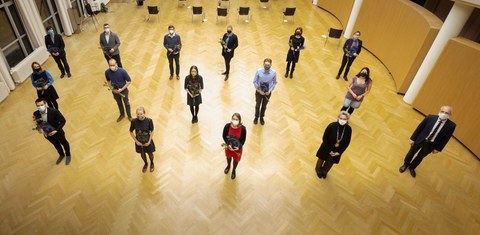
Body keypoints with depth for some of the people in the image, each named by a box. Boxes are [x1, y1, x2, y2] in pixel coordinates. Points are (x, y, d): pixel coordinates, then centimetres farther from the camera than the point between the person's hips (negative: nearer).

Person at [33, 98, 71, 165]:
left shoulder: (54, 111, -31)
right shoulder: (36, 114, -19)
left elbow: (63, 121, -21)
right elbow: (38, 123, 1)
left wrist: (56, 130, -28)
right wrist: (39, 128, -20)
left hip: (57, 133, -3)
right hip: (47, 134, 4)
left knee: (64, 143, 24)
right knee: (56, 145, 29)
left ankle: (68, 155, 54)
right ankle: (61, 155, 59)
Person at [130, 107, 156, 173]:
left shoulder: (149, 121, -25)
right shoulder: (134, 121, -21)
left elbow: (152, 131, -11)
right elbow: (131, 132, -7)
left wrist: (149, 141, -13)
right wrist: (136, 141, -9)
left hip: (147, 141, -1)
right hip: (139, 142, 1)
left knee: (150, 153, 22)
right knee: (142, 154, 24)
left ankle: (152, 163, 54)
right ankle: (146, 163, 56)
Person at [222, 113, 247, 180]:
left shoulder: (243, 128, -29)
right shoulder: (227, 126, -27)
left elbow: (243, 140, -17)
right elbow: (224, 136, -14)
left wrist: (239, 147, -33)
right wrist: (228, 144, -27)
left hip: (238, 147, -1)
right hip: (228, 146, 1)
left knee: (236, 159, 24)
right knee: (228, 156, 31)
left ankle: (234, 170, 58)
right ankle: (228, 166, 67)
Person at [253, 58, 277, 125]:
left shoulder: (273, 73, -20)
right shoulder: (259, 71, -24)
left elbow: (274, 82, -4)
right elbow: (254, 81, -12)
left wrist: (270, 91, -14)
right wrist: (259, 91, -17)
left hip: (267, 93, 1)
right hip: (259, 92, -1)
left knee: (264, 106, 22)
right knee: (257, 105, 20)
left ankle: (261, 117, 47)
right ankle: (256, 117, 45)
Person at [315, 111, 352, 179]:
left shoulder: (348, 129, -21)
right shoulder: (331, 126, -29)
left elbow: (347, 142, -7)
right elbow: (324, 138, -19)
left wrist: (339, 152, -10)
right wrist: (329, 151, -16)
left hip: (337, 151, 2)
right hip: (326, 148, -2)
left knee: (330, 163, 26)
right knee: (321, 160, 25)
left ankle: (324, 171, 60)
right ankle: (318, 170, 58)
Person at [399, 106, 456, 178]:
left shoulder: (451, 126, -18)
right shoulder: (430, 117, -20)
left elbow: (445, 139, -6)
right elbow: (419, 128, -10)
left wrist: (438, 148, 0)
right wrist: (412, 139, -5)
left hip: (430, 144, 1)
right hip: (420, 140, 0)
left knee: (420, 157, 22)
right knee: (411, 153, 21)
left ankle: (412, 168, 49)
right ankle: (406, 164, 49)